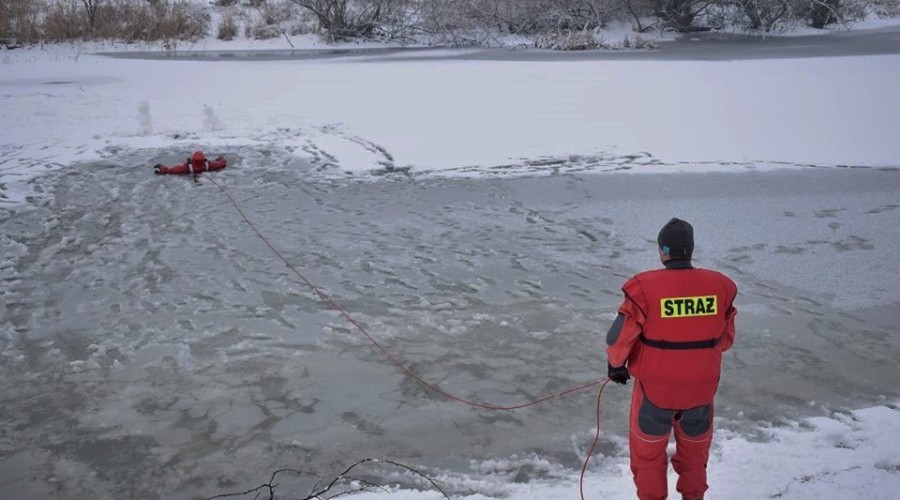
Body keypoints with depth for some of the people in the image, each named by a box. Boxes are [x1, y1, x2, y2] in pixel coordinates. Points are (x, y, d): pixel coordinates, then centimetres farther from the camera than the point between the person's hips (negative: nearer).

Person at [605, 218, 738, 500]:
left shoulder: (645, 287, -21)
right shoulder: (720, 286, -9)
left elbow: (620, 337, -15)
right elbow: (726, 338, 2)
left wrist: (616, 365, 4)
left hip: (655, 386, -3)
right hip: (701, 387, 3)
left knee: (648, 450, 19)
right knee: (695, 448, 26)